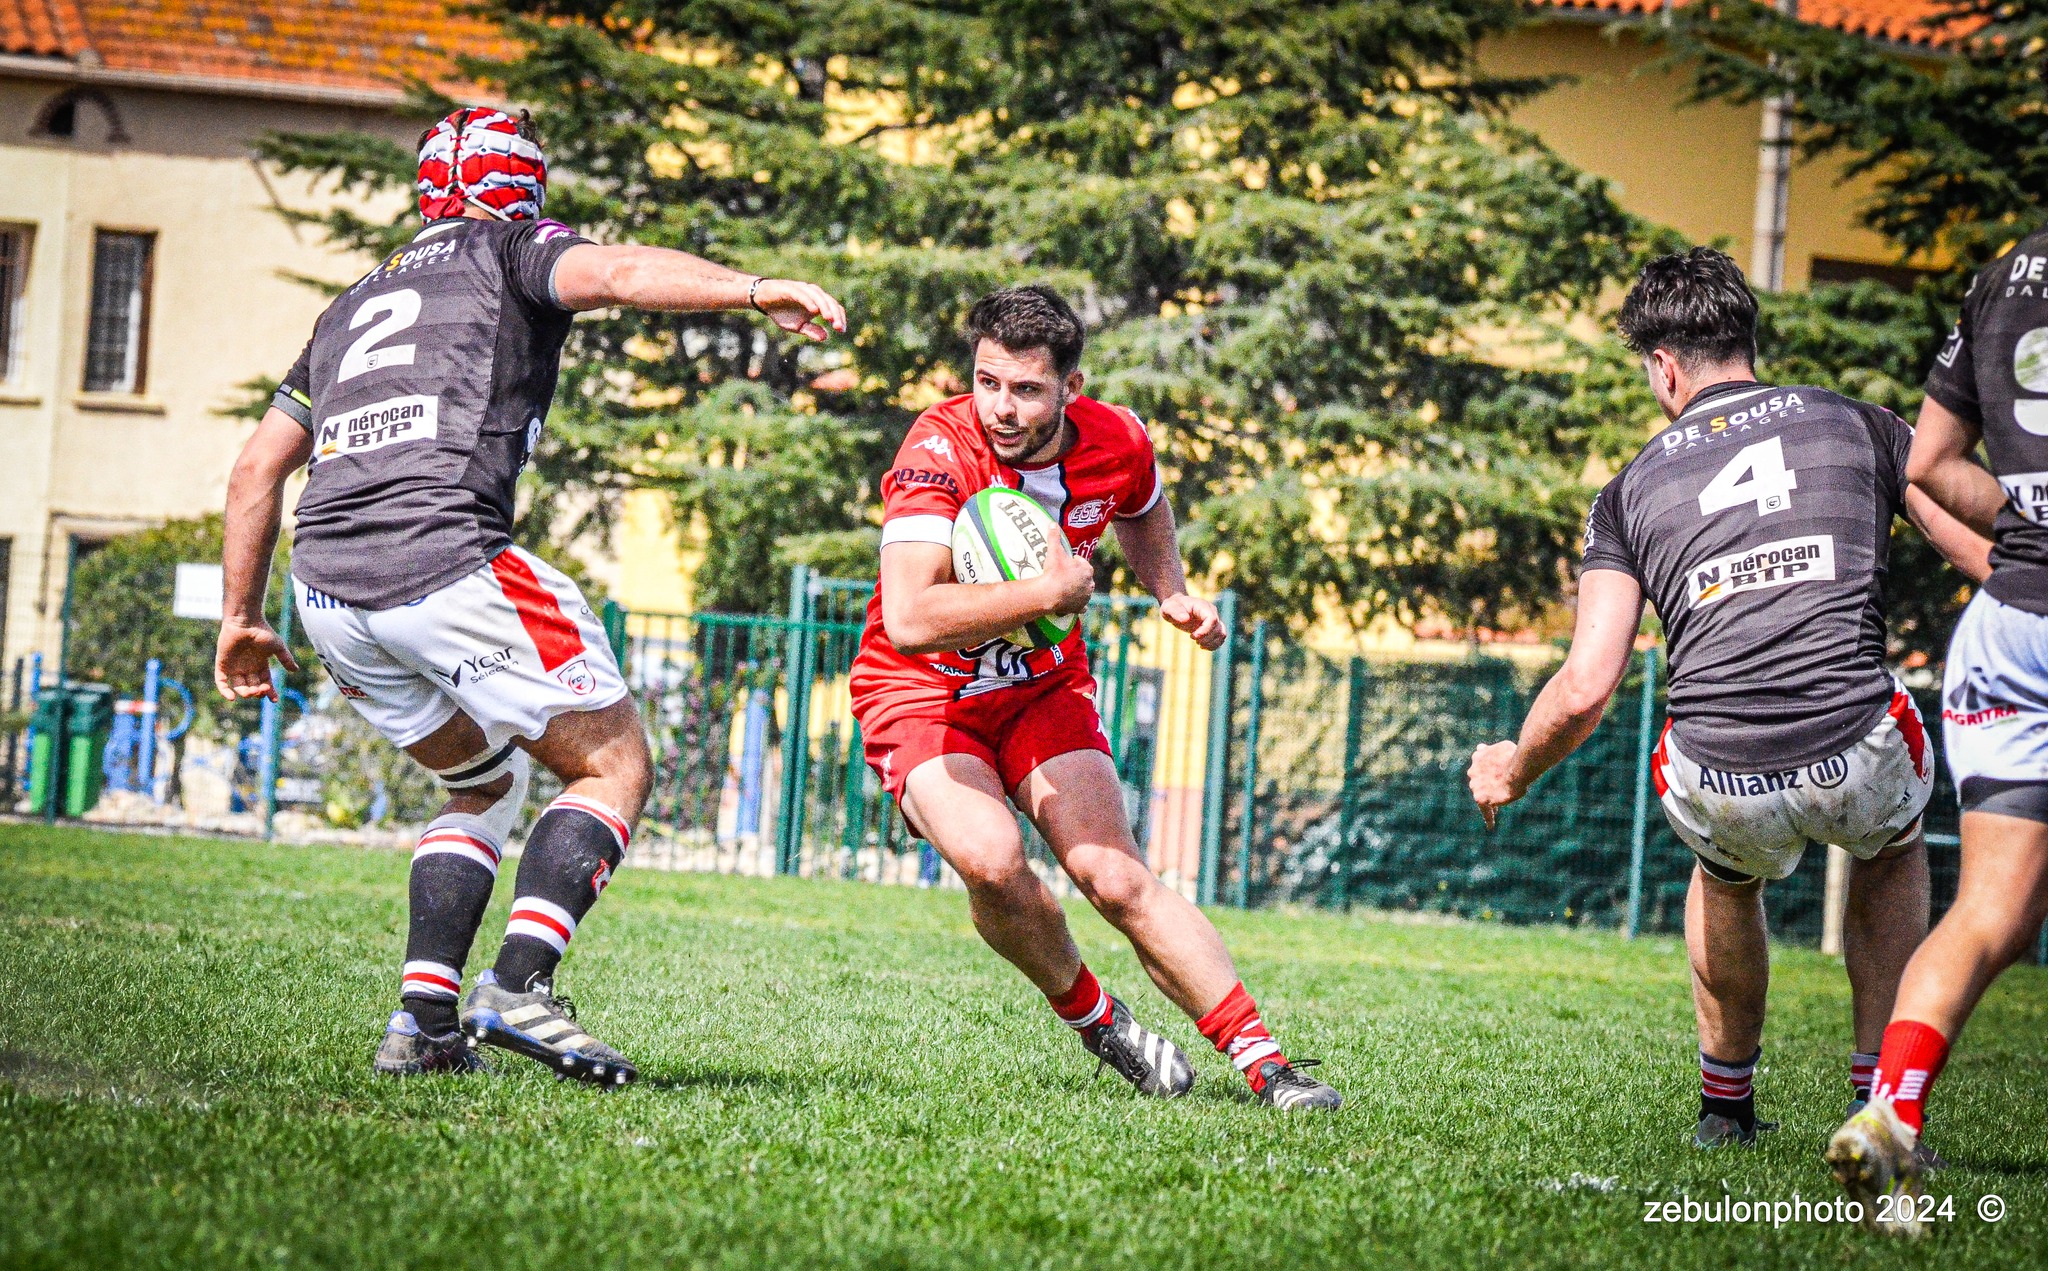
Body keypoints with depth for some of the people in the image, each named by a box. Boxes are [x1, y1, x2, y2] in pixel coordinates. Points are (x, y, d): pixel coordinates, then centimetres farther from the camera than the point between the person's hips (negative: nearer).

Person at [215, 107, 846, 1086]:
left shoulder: (353, 304, 30)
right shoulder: (509, 252, 12)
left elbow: (257, 468, 29)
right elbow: (616, 273, -11)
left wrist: (241, 617, 35)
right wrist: (757, 290, -23)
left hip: (326, 592, 7)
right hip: (445, 564, -7)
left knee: (484, 784, 24)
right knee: (614, 765, 3)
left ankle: (423, 1021, 10)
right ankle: (518, 987, -16)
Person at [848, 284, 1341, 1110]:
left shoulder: (1116, 443, -10)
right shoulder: (940, 452, -28)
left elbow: (1143, 510, 19)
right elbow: (908, 621, -40)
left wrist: (1170, 592, 2)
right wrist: (1050, 591, -35)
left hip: (1044, 688, 4)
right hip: (920, 695, -4)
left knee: (1115, 878, -10)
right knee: (991, 859, -28)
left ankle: (1265, 1065, -7)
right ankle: (1090, 1013, -1)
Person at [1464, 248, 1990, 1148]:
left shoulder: (1631, 491, 14)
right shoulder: (1859, 425, 15)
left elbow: (1584, 691, 7)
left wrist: (1509, 774, 25)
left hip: (1716, 790, 1)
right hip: (1857, 760, -1)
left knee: (1726, 877, 38)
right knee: (1894, 845, 36)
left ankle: (1727, 1101, 40)